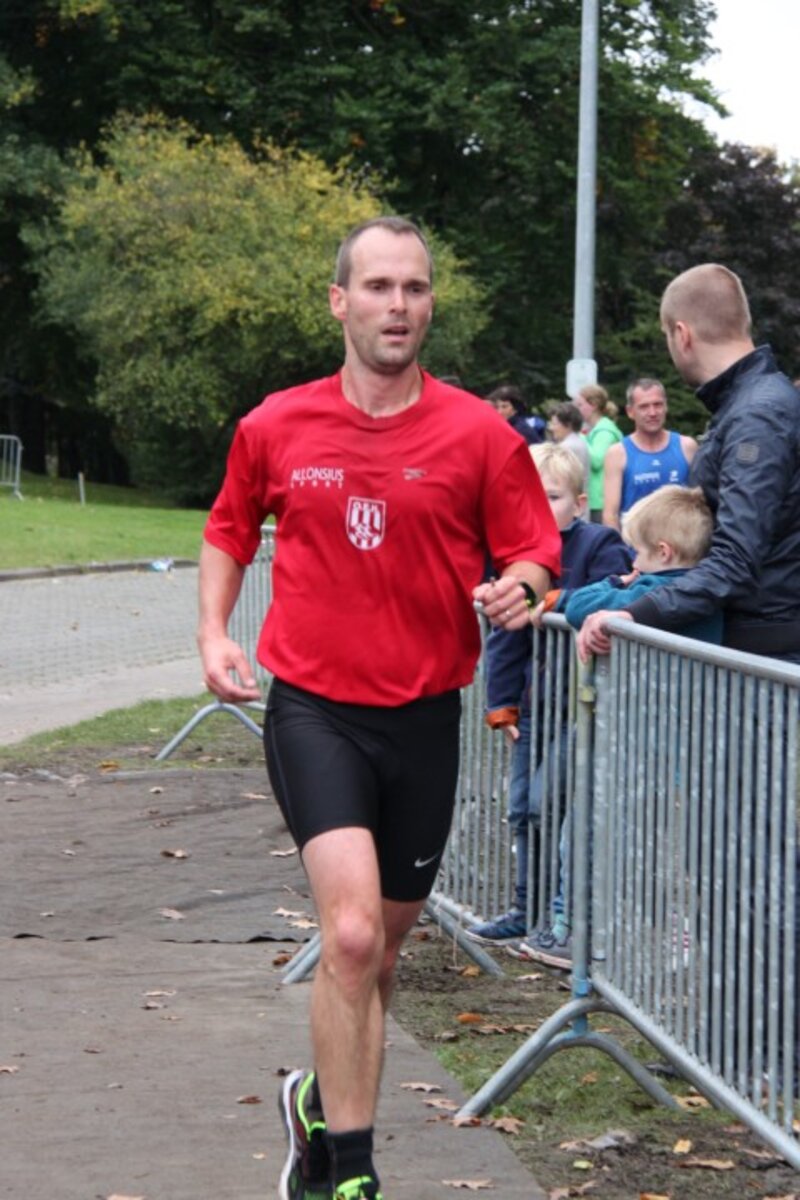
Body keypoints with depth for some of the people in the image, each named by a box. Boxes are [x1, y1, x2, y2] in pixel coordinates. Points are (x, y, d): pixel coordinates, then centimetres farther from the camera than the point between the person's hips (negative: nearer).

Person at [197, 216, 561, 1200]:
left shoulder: (478, 434, -3)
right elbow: (228, 531, 16)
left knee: (382, 947, 15)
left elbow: (534, 548, 3)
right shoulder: (275, 427, 0)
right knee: (353, 932, -19)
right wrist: (214, 633, 3)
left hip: (424, 715, 2)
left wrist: (518, 587, -19)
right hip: (315, 709, -2)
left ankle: (321, 1102, 41)